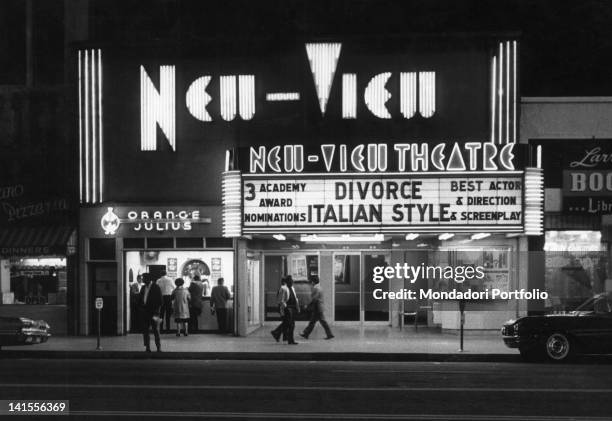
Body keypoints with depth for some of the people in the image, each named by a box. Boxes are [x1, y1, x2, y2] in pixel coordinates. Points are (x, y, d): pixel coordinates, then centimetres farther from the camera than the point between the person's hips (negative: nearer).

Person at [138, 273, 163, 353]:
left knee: (156, 330, -2)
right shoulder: (143, 287, 13)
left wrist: (156, 312, -13)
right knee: (145, 330, 5)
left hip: (153, 312, -6)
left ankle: (159, 348, 2)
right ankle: (147, 348, 10)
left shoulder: (156, 287, -5)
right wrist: (140, 308, 1)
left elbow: (159, 300, -7)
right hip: (144, 312, 6)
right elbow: (140, 299, 17)